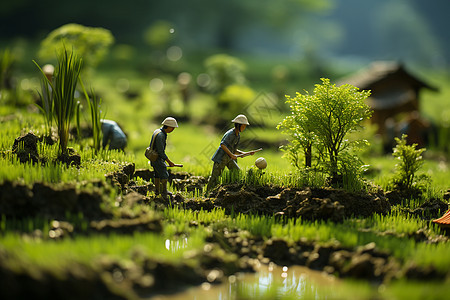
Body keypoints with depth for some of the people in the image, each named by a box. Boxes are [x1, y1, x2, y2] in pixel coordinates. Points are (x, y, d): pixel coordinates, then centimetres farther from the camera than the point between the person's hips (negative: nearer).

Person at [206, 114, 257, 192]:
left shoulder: (238, 136, 9)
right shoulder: (230, 134, -19)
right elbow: (222, 145, -31)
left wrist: (246, 153, 4)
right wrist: (231, 155, -32)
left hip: (229, 159, 9)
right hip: (221, 158, -9)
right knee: (214, 178, -6)